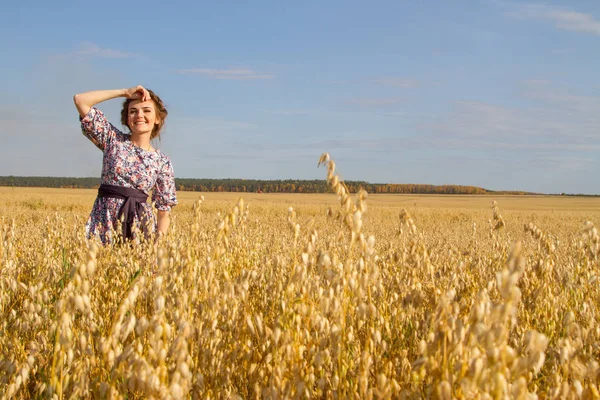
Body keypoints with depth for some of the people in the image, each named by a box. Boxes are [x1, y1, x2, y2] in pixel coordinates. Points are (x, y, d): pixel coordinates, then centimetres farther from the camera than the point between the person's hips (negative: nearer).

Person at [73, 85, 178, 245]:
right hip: (104, 220, 0)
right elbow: (80, 99, -1)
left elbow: (164, 209, 6)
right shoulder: (113, 139, 5)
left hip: (141, 223, 1)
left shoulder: (162, 161, 5)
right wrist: (125, 92, -1)